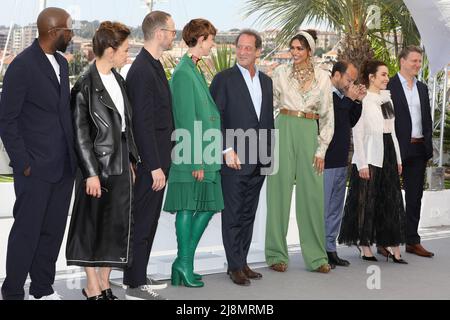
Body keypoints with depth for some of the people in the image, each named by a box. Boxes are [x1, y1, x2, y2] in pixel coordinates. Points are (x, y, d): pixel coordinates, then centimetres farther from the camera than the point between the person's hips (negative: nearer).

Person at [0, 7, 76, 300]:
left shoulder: (62, 63, 11)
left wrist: (73, 154, 11)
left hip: (64, 166, 7)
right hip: (36, 167, -7)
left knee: (53, 231, 13)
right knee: (27, 232, 2)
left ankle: (43, 289, 25)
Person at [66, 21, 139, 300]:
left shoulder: (118, 80, 10)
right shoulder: (86, 86, -13)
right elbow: (80, 134, -13)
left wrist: (131, 161, 14)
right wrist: (91, 173, -15)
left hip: (121, 164, 7)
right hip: (99, 166, -7)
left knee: (118, 225, 11)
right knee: (93, 225, 4)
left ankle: (105, 284, 23)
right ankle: (93, 288, 16)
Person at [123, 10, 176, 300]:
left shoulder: (153, 65, 13)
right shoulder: (143, 70, -18)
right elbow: (143, 122, -21)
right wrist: (155, 166, -21)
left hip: (157, 157, 10)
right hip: (150, 160, -10)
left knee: (149, 220, 16)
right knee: (142, 221, -2)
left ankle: (140, 276, 27)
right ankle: (135, 286, 7)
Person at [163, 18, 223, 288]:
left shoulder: (195, 71, 16)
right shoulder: (184, 73, -12)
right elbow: (187, 120, -16)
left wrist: (206, 156, 15)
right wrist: (195, 161, -17)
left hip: (204, 155, 9)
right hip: (193, 157, -9)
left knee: (207, 207, 11)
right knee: (188, 208, -1)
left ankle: (184, 263, 18)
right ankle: (184, 265, 9)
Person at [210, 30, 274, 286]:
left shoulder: (266, 81, 14)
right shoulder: (224, 79, -4)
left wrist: (269, 153, 12)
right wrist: (227, 150, -15)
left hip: (259, 160, 6)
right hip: (234, 159, -6)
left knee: (249, 214, 11)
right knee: (233, 214, 0)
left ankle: (242, 262, 19)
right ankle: (235, 267, 7)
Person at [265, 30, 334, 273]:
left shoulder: (322, 77, 6)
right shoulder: (281, 73, 5)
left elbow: (328, 115, 8)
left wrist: (322, 149, 2)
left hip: (309, 134, 1)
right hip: (284, 131, 0)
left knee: (312, 194, 1)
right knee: (280, 191, 1)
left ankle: (316, 256, 10)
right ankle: (277, 254, 9)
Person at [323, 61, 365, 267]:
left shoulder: (342, 96, 13)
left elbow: (351, 122, 20)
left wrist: (358, 101, 6)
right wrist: (349, 99, -18)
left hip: (341, 161, 9)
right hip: (325, 162, -9)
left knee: (336, 208, 14)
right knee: (322, 207, -3)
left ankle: (330, 248, 22)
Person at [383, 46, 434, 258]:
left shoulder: (422, 88, 15)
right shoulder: (389, 86, -7)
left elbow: (427, 118, 18)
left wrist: (428, 144, 10)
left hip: (419, 149, 6)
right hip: (397, 148, -6)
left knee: (415, 196, 10)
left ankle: (413, 241, 18)